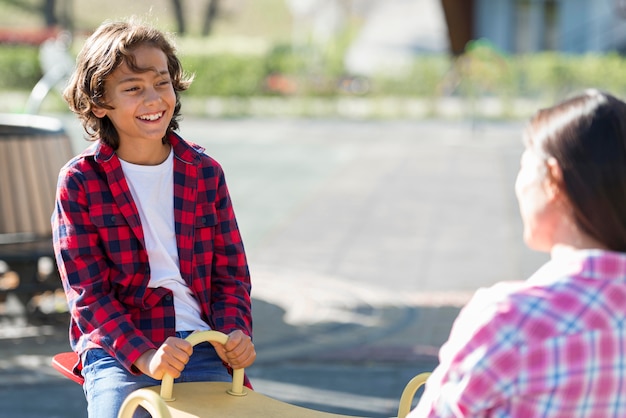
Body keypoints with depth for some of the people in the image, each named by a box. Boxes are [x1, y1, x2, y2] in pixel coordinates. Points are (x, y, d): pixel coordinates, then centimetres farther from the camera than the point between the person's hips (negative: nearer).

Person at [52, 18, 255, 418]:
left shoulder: (206, 172, 8)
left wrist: (235, 332, -9)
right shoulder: (80, 181, -2)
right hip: (117, 350, -2)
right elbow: (88, 292, -6)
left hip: (201, 348, 3)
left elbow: (231, 272, 12)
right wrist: (143, 354, -21)